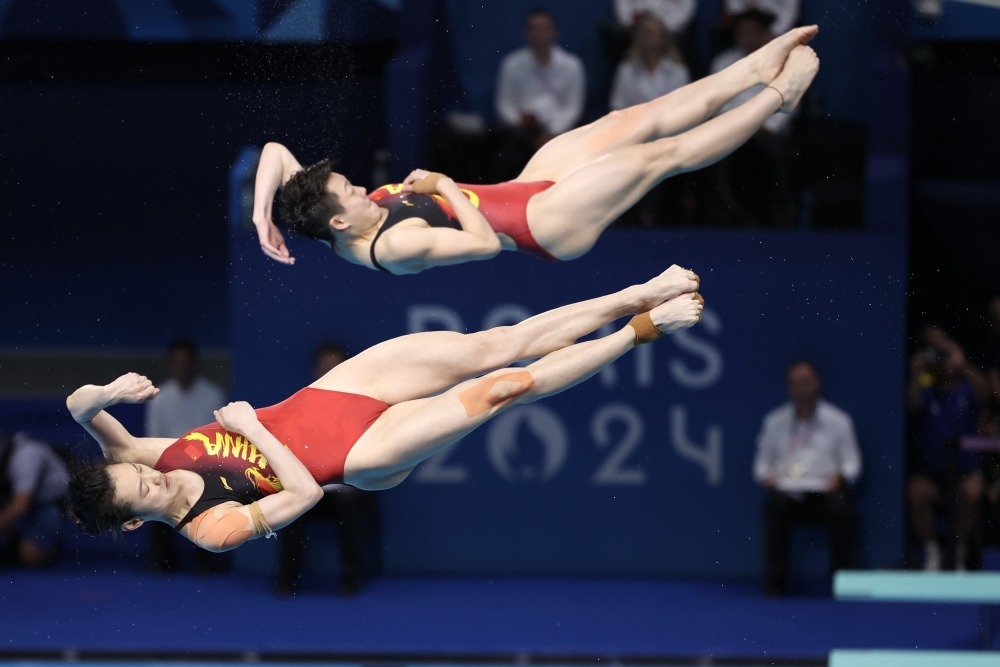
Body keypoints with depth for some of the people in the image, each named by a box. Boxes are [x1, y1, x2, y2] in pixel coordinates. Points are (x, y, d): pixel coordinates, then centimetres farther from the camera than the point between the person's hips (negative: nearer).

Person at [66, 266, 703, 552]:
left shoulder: (147, 458, -11)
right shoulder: (213, 527, -23)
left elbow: (80, 405, -16)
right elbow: (304, 492, -23)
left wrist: (106, 394, -36)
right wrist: (252, 426, -25)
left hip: (324, 395, 5)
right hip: (363, 452, -5)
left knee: (498, 343, -5)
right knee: (505, 386, -11)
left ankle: (640, 295, 4)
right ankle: (641, 330, 7)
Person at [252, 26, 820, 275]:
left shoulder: (354, 221, -7)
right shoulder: (395, 246, -31)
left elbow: (277, 150, -5)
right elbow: (485, 242, -35)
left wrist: (262, 212, -18)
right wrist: (444, 186, -23)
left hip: (522, 190, 9)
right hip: (548, 224, -9)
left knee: (638, 121, 6)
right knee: (665, 152, -5)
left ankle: (760, 68, 15)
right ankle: (778, 94, 11)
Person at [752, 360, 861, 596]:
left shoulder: (837, 421, 13)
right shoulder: (775, 422, 17)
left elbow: (852, 462, 9)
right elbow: (762, 460, 18)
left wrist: (839, 476, -12)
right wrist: (766, 475, -4)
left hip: (825, 489, -1)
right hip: (786, 489, 1)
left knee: (842, 508, -33)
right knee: (775, 506, -33)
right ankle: (775, 583, -27)